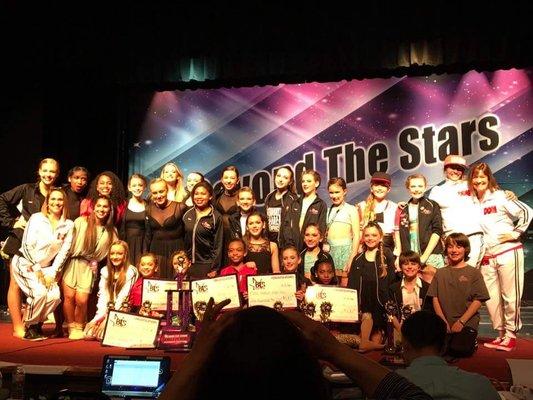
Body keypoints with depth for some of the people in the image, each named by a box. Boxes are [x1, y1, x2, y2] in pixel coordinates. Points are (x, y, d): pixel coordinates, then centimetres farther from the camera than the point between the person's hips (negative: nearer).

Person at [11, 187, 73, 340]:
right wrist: (37, 269, -12)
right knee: (40, 293, -25)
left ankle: (37, 324, 9)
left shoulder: (68, 225, 0)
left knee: (55, 296, -17)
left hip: (46, 267, 4)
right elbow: (27, 246, -10)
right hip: (25, 263, -4)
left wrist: (52, 273, -8)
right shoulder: (36, 218, -8)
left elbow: (64, 251, -1)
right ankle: (29, 327, -2)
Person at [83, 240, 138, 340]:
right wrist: (101, 315, -11)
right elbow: (102, 295, 2)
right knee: (88, 334, -14)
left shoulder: (131, 272, -8)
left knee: (102, 335, -22)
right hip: (107, 311, 5)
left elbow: (123, 298, -13)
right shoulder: (105, 271, 10)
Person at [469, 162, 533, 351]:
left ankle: (511, 334, 12)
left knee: (510, 296, 0)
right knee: (491, 299, 7)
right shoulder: (471, 201, 7)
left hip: (508, 252, -5)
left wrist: (516, 233, -8)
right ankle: (501, 334, 20)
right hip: (487, 256, 5)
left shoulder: (500, 197, -4)